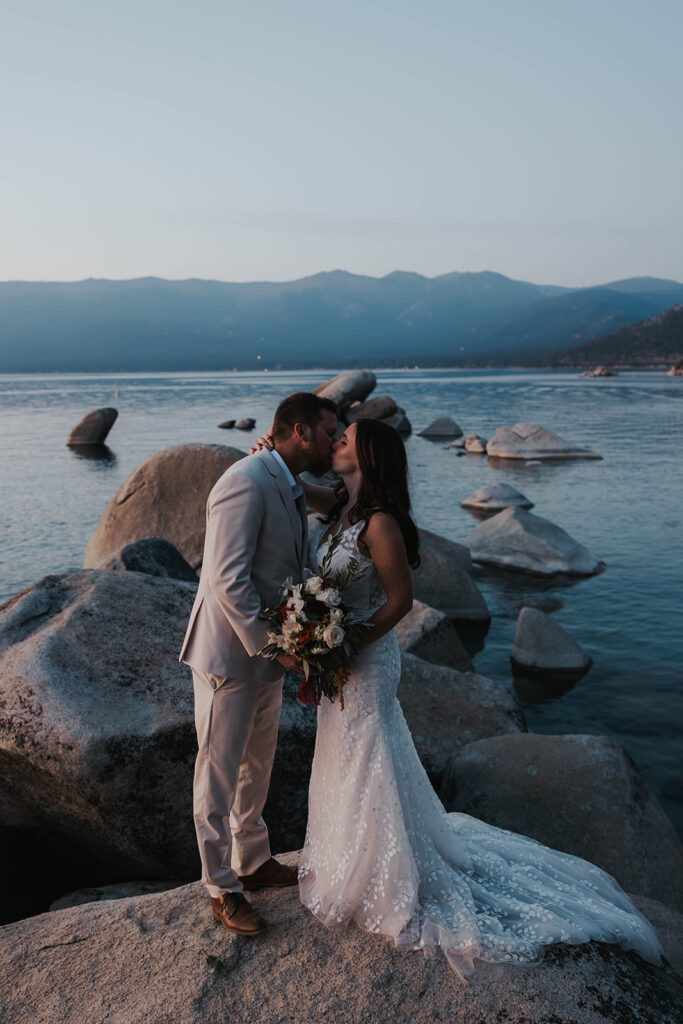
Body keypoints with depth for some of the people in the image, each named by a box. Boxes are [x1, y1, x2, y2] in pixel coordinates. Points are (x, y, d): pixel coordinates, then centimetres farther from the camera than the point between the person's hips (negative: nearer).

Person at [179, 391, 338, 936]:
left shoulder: (291, 488, 9)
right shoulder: (247, 482, -22)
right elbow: (228, 580, -27)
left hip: (265, 653, 9)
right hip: (231, 656, -9)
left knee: (256, 769, 23)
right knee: (219, 776, 9)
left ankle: (253, 861, 42)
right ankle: (222, 890, 25)